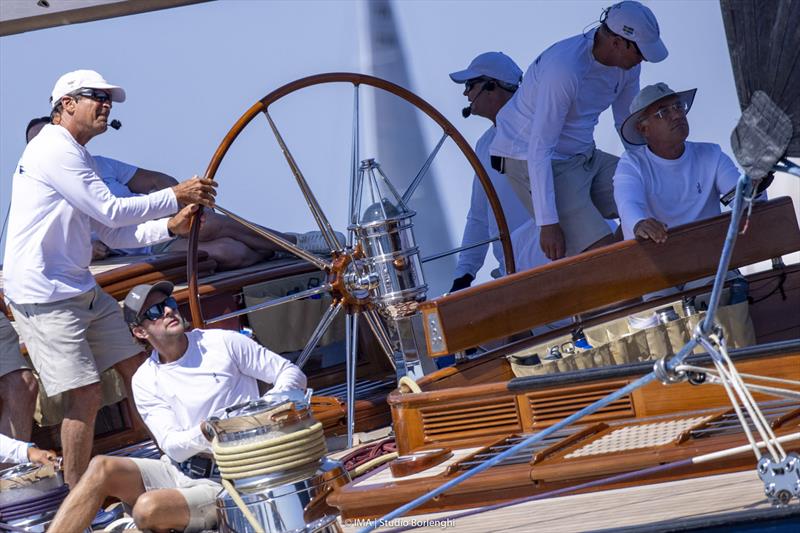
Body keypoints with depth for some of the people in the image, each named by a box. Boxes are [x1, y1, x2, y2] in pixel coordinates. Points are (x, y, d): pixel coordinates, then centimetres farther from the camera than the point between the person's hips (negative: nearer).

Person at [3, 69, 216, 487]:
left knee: (137, 372, 11)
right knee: (85, 396, -12)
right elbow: (112, 212, -16)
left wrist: (170, 227, 1)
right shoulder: (55, 150, -13)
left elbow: (115, 233, 15)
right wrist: (176, 196, -9)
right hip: (44, 296, -11)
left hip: (81, 291, 11)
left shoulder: (73, 156, 19)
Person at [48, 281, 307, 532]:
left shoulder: (223, 343, -1)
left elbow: (292, 374, 1)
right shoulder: (145, 381, 7)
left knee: (149, 508, -31)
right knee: (102, 468, -21)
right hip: (176, 472, 4)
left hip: (225, 483, -4)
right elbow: (172, 446, -3)